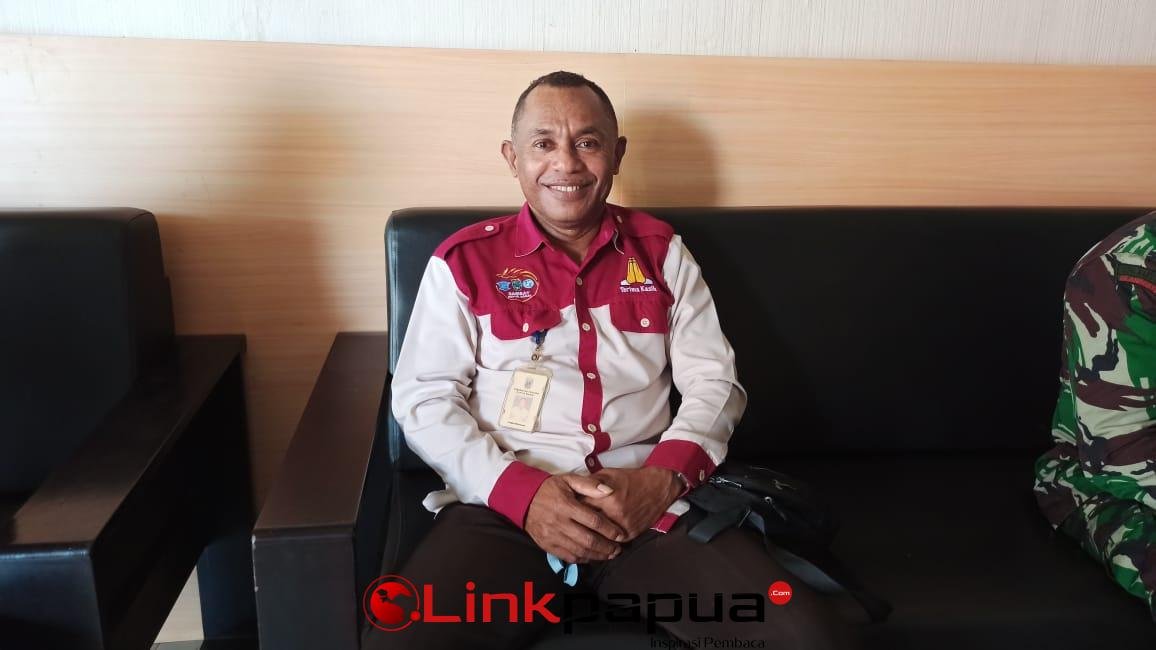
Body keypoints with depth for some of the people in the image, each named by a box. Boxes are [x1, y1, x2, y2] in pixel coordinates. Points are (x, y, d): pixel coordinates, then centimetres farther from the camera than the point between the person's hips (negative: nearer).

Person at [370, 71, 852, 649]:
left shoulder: (661, 251, 13)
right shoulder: (465, 260, 7)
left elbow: (714, 383, 9)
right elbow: (423, 398, 1)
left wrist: (662, 478, -10)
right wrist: (523, 492, -13)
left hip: (650, 505, 2)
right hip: (503, 508, -1)